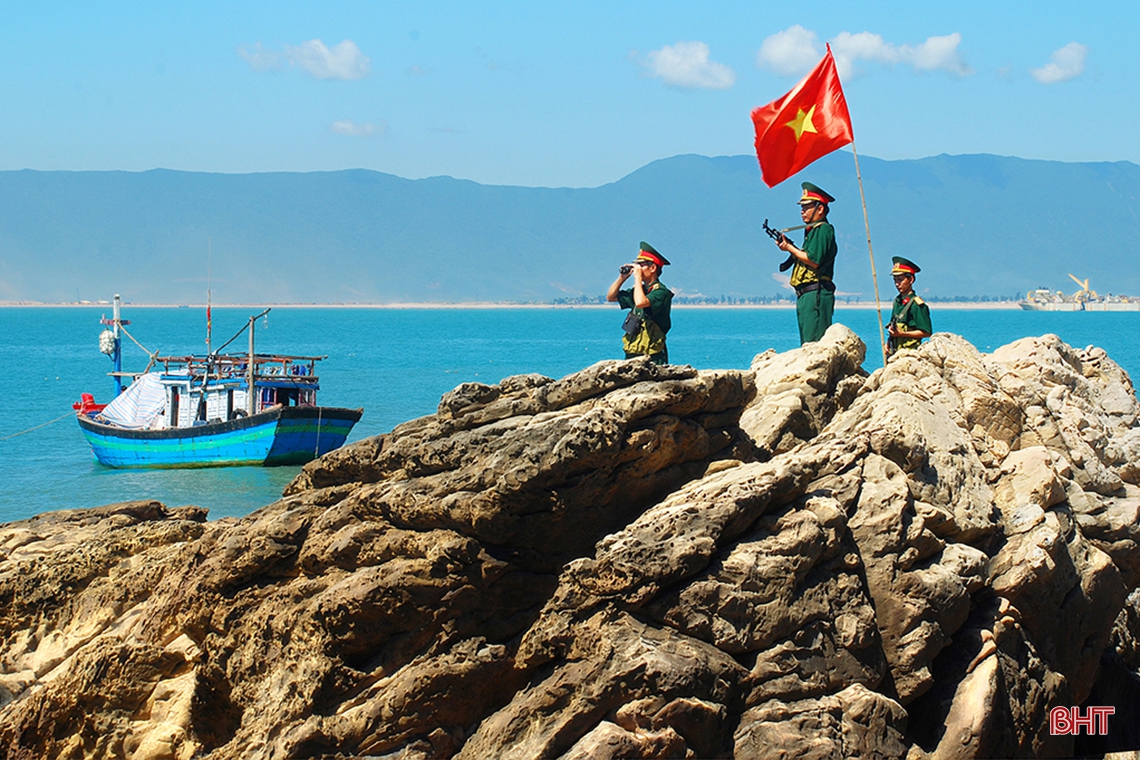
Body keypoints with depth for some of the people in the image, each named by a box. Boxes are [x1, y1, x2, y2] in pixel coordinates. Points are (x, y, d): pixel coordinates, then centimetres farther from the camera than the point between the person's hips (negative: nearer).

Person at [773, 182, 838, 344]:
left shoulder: (823, 230, -8)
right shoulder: (812, 230, 22)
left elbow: (814, 261, -18)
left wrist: (790, 249, -8)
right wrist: (790, 248, 7)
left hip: (815, 294, -11)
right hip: (806, 295, 11)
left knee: (814, 343, -14)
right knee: (807, 344, 10)